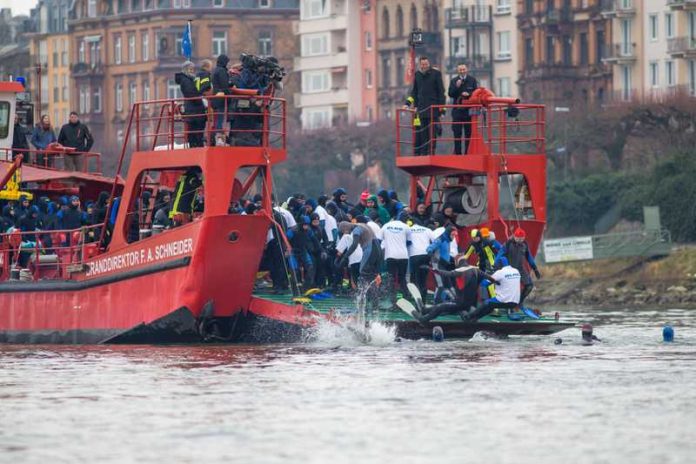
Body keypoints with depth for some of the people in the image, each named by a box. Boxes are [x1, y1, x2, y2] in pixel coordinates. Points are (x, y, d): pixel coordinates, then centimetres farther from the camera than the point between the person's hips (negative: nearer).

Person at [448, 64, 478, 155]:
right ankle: (457, 152, 4)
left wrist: (469, 94, -17)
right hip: (457, 110, 1)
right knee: (457, 133, 0)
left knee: (469, 133, 2)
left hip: (469, 110, -1)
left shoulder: (472, 80, 4)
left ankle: (468, 152, 7)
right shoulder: (453, 81, 6)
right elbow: (450, 94, -1)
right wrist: (456, 87, -16)